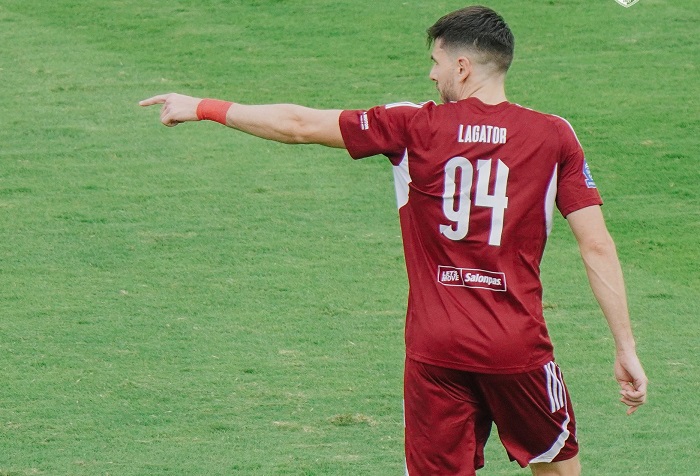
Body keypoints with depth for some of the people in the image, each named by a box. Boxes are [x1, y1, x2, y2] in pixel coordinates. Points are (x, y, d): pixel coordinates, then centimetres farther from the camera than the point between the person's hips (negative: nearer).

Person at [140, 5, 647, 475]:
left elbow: (298, 125, 6)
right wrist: (626, 348, 0)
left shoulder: (413, 126, 1)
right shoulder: (553, 136, 0)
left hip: (433, 351, 1)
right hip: (518, 348, -1)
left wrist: (203, 108, 18)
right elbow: (597, 246, -5)